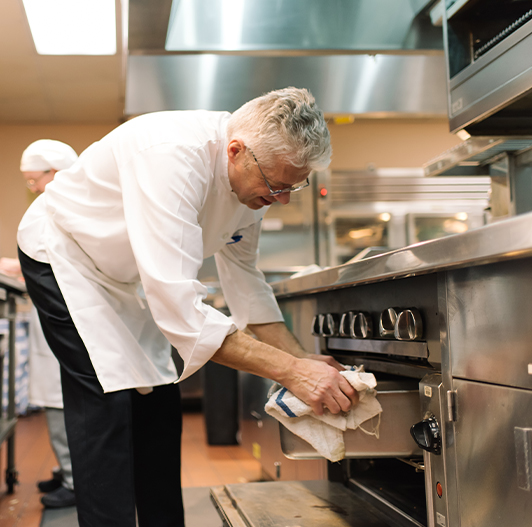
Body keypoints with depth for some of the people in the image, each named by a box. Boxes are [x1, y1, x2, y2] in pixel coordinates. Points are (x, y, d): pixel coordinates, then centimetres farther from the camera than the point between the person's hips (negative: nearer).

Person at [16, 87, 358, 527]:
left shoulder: (254, 179, -13)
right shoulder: (173, 156, -40)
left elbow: (244, 278, 1)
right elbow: (176, 301, -45)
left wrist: (303, 358, -10)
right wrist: (290, 371, -43)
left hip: (126, 274, 8)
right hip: (62, 256, -7)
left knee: (158, 400, 5)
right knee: (108, 398, -18)